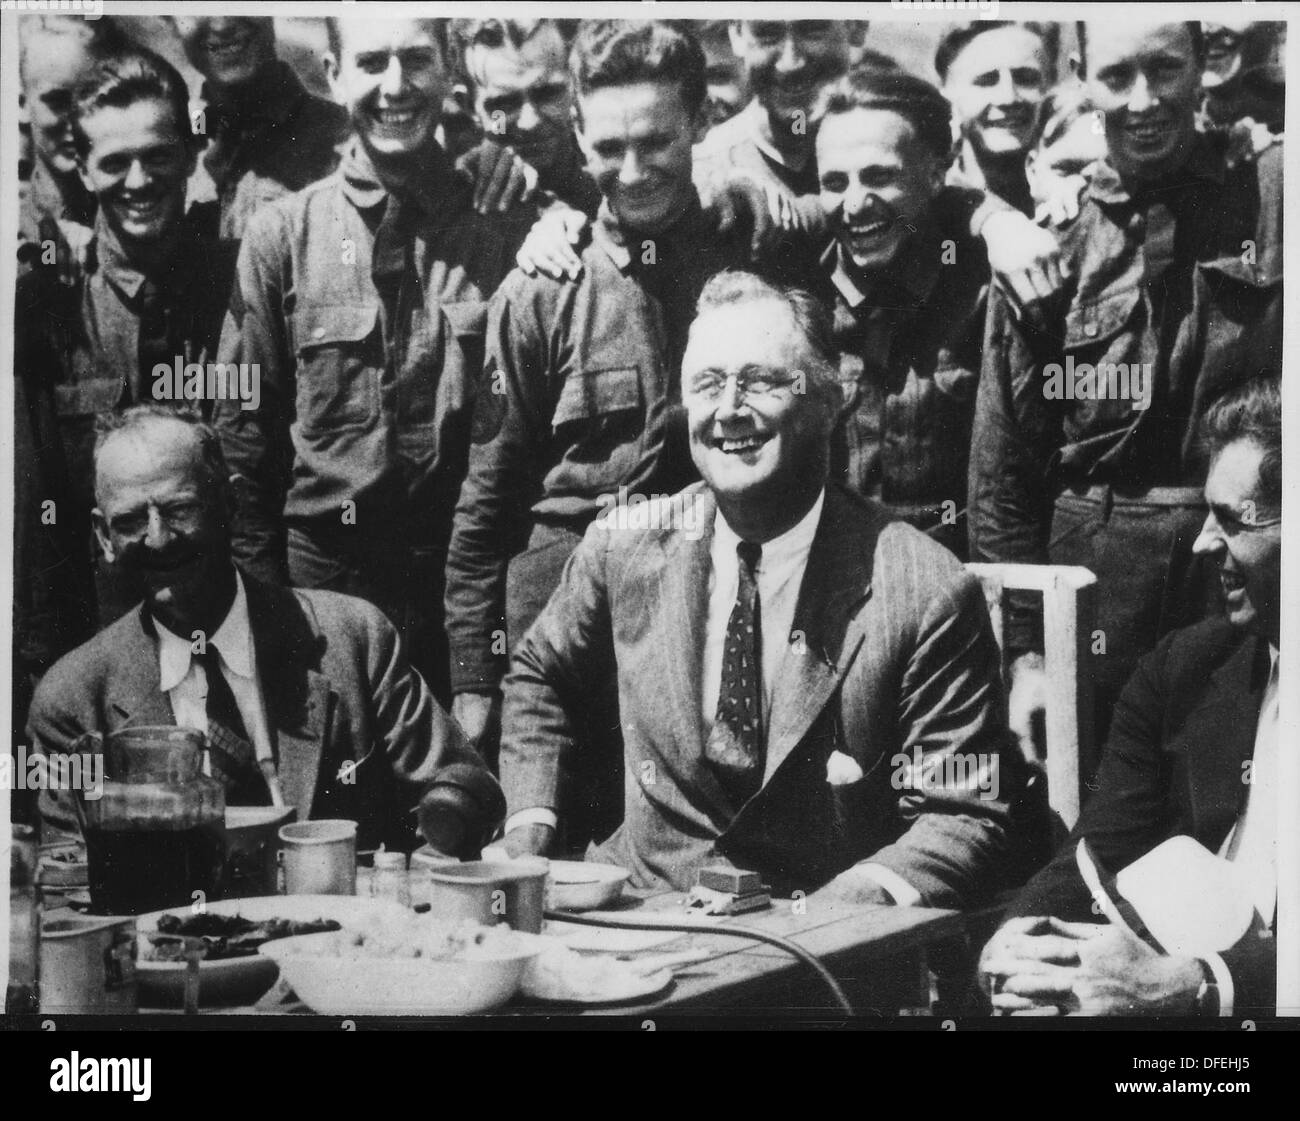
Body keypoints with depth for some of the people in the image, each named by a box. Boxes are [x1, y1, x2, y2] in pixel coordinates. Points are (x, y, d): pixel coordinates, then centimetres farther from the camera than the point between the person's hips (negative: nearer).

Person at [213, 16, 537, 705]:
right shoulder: (282, 234, 2)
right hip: (327, 569, 0)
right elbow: (244, 426, 4)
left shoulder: (507, 228, 1)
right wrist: (260, 590, 1)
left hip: (475, 567, 0)